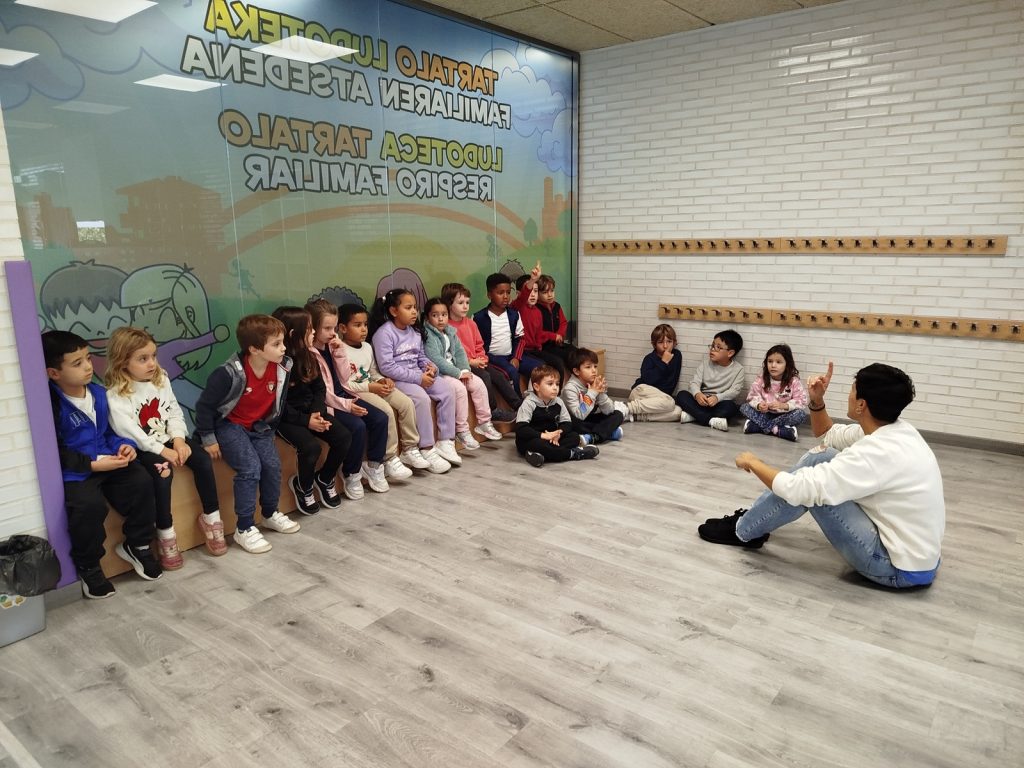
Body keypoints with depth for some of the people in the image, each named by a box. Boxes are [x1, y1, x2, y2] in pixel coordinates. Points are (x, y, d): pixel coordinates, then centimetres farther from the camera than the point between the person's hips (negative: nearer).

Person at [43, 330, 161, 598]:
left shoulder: (98, 393, 8)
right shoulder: (52, 405, -13)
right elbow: (54, 452, -14)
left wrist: (124, 445, -4)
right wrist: (92, 464, -21)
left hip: (108, 460, 6)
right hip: (74, 472, -6)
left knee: (141, 482, -18)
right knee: (89, 504, -32)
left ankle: (137, 545, 6)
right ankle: (88, 566, -4)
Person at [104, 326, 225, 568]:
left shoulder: (161, 379, 7)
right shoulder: (116, 395, -12)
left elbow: (175, 412, 7)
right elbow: (128, 432, -19)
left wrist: (178, 439, -10)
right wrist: (162, 450, -23)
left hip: (169, 439, 5)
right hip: (142, 448, -5)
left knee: (203, 459, -17)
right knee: (162, 473, -31)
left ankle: (211, 518, -3)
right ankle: (165, 534, -13)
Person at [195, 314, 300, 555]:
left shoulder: (282, 367, -12)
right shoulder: (229, 373, -27)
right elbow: (205, 405, -16)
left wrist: (271, 429, 10)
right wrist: (208, 439, -11)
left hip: (259, 426, 5)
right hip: (229, 425, -5)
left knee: (272, 465, -10)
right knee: (250, 467, -21)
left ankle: (270, 514, 17)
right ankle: (244, 529, -8)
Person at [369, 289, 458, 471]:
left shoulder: (414, 332, 11)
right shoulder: (384, 333, -14)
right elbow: (387, 367, -21)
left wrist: (430, 367, -5)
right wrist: (418, 378, -22)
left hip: (419, 375, 8)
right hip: (396, 380, -8)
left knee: (447, 393, -7)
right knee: (422, 398, -31)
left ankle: (445, 442, 0)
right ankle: (427, 450, -21)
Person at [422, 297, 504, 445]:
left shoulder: (450, 331, 11)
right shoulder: (427, 335, -15)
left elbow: (460, 351, 9)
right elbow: (436, 360, -23)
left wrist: (465, 370, -10)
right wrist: (459, 373, -22)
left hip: (454, 370, 8)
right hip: (437, 373, -8)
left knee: (478, 384, -3)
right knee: (459, 388, -28)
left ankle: (484, 422, 9)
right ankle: (462, 430, -16)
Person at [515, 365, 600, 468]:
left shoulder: (558, 403, 2)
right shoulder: (529, 403, -16)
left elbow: (567, 423, 3)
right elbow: (520, 429, -23)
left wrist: (559, 432, -19)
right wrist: (543, 435, -28)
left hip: (551, 439, 7)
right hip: (531, 440, -6)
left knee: (575, 436, -12)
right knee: (537, 444, -39)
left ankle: (540, 454, -33)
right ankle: (573, 453, -24)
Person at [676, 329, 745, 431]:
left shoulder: (738, 369, -1)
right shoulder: (705, 363, 5)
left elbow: (735, 390, -12)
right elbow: (694, 382, -6)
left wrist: (717, 398, -31)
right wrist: (697, 394, -31)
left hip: (718, 404, -2)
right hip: (701, 401, 2)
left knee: (731, 406, -35)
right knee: (682, 395, -23)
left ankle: (692, 416, -32)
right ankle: (711, 421, -33)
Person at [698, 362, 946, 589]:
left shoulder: (879, 453, -29)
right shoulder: (895, 430, 0)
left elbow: (798, 489, -29)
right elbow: (828, 435, 17)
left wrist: (753, 462, -12)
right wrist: (817, 401, -1)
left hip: (899, 567, -9)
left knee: (805, 489, -14)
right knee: (821, 459, 5)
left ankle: (742, 531, 9)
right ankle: (755, 518, 17)